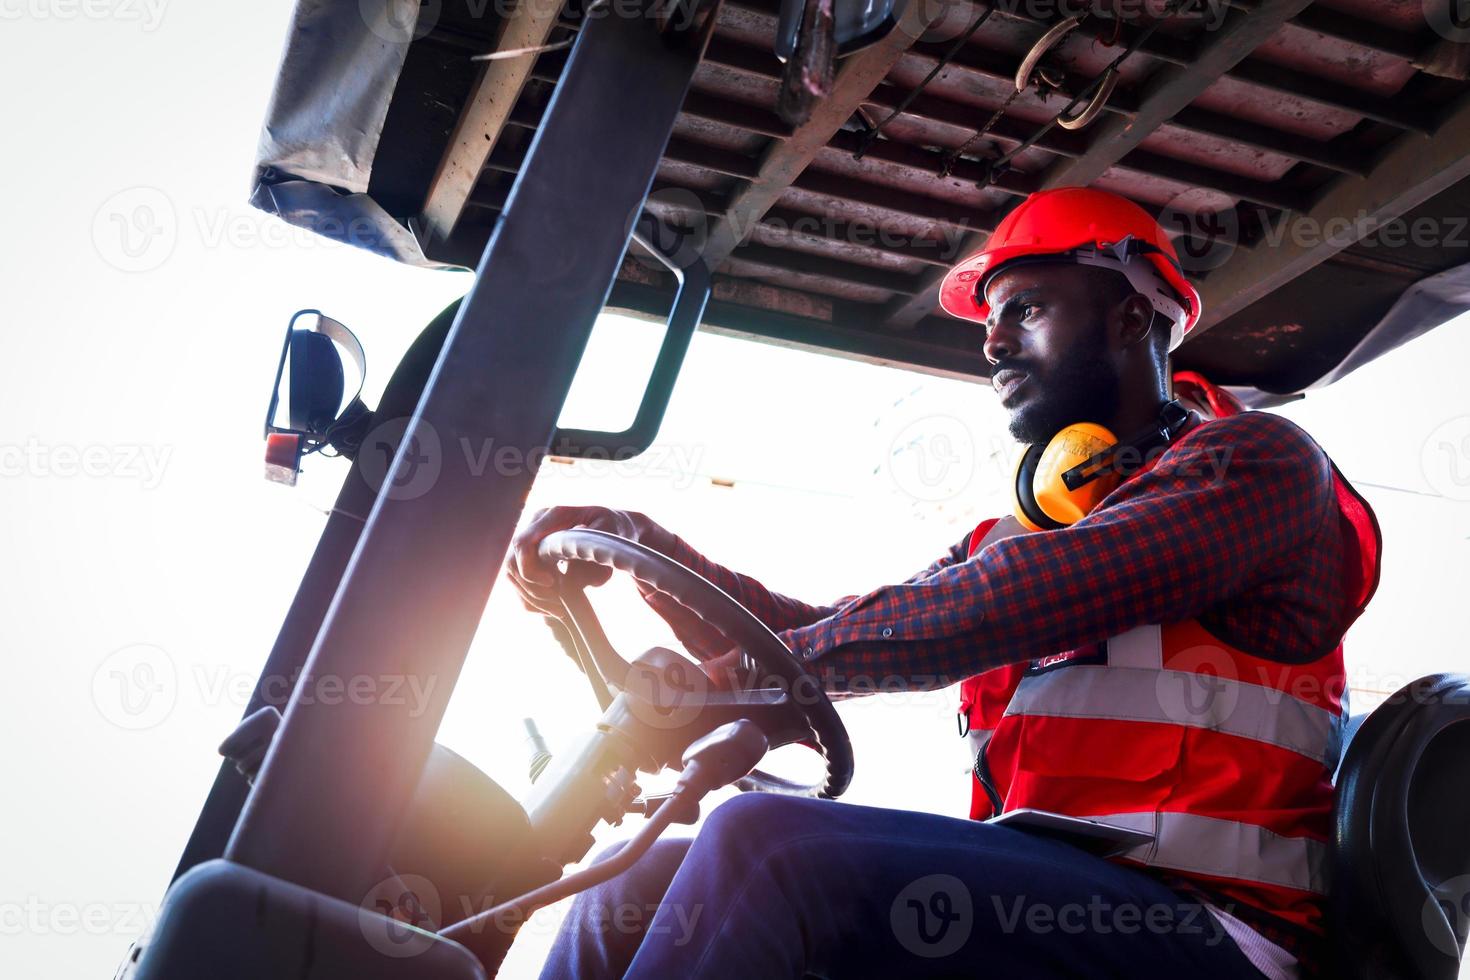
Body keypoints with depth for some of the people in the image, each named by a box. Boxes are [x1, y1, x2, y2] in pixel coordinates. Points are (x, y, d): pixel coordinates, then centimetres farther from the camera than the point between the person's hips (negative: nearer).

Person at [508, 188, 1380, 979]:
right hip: (1041, 905, 7)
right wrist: (644, 547, 4)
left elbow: (1020, 598, -12)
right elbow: (812, 633, 18)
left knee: (768, 844, -27)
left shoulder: (1257, 459, 3)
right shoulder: (1010, 538, 26)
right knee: (640, 890, -5)